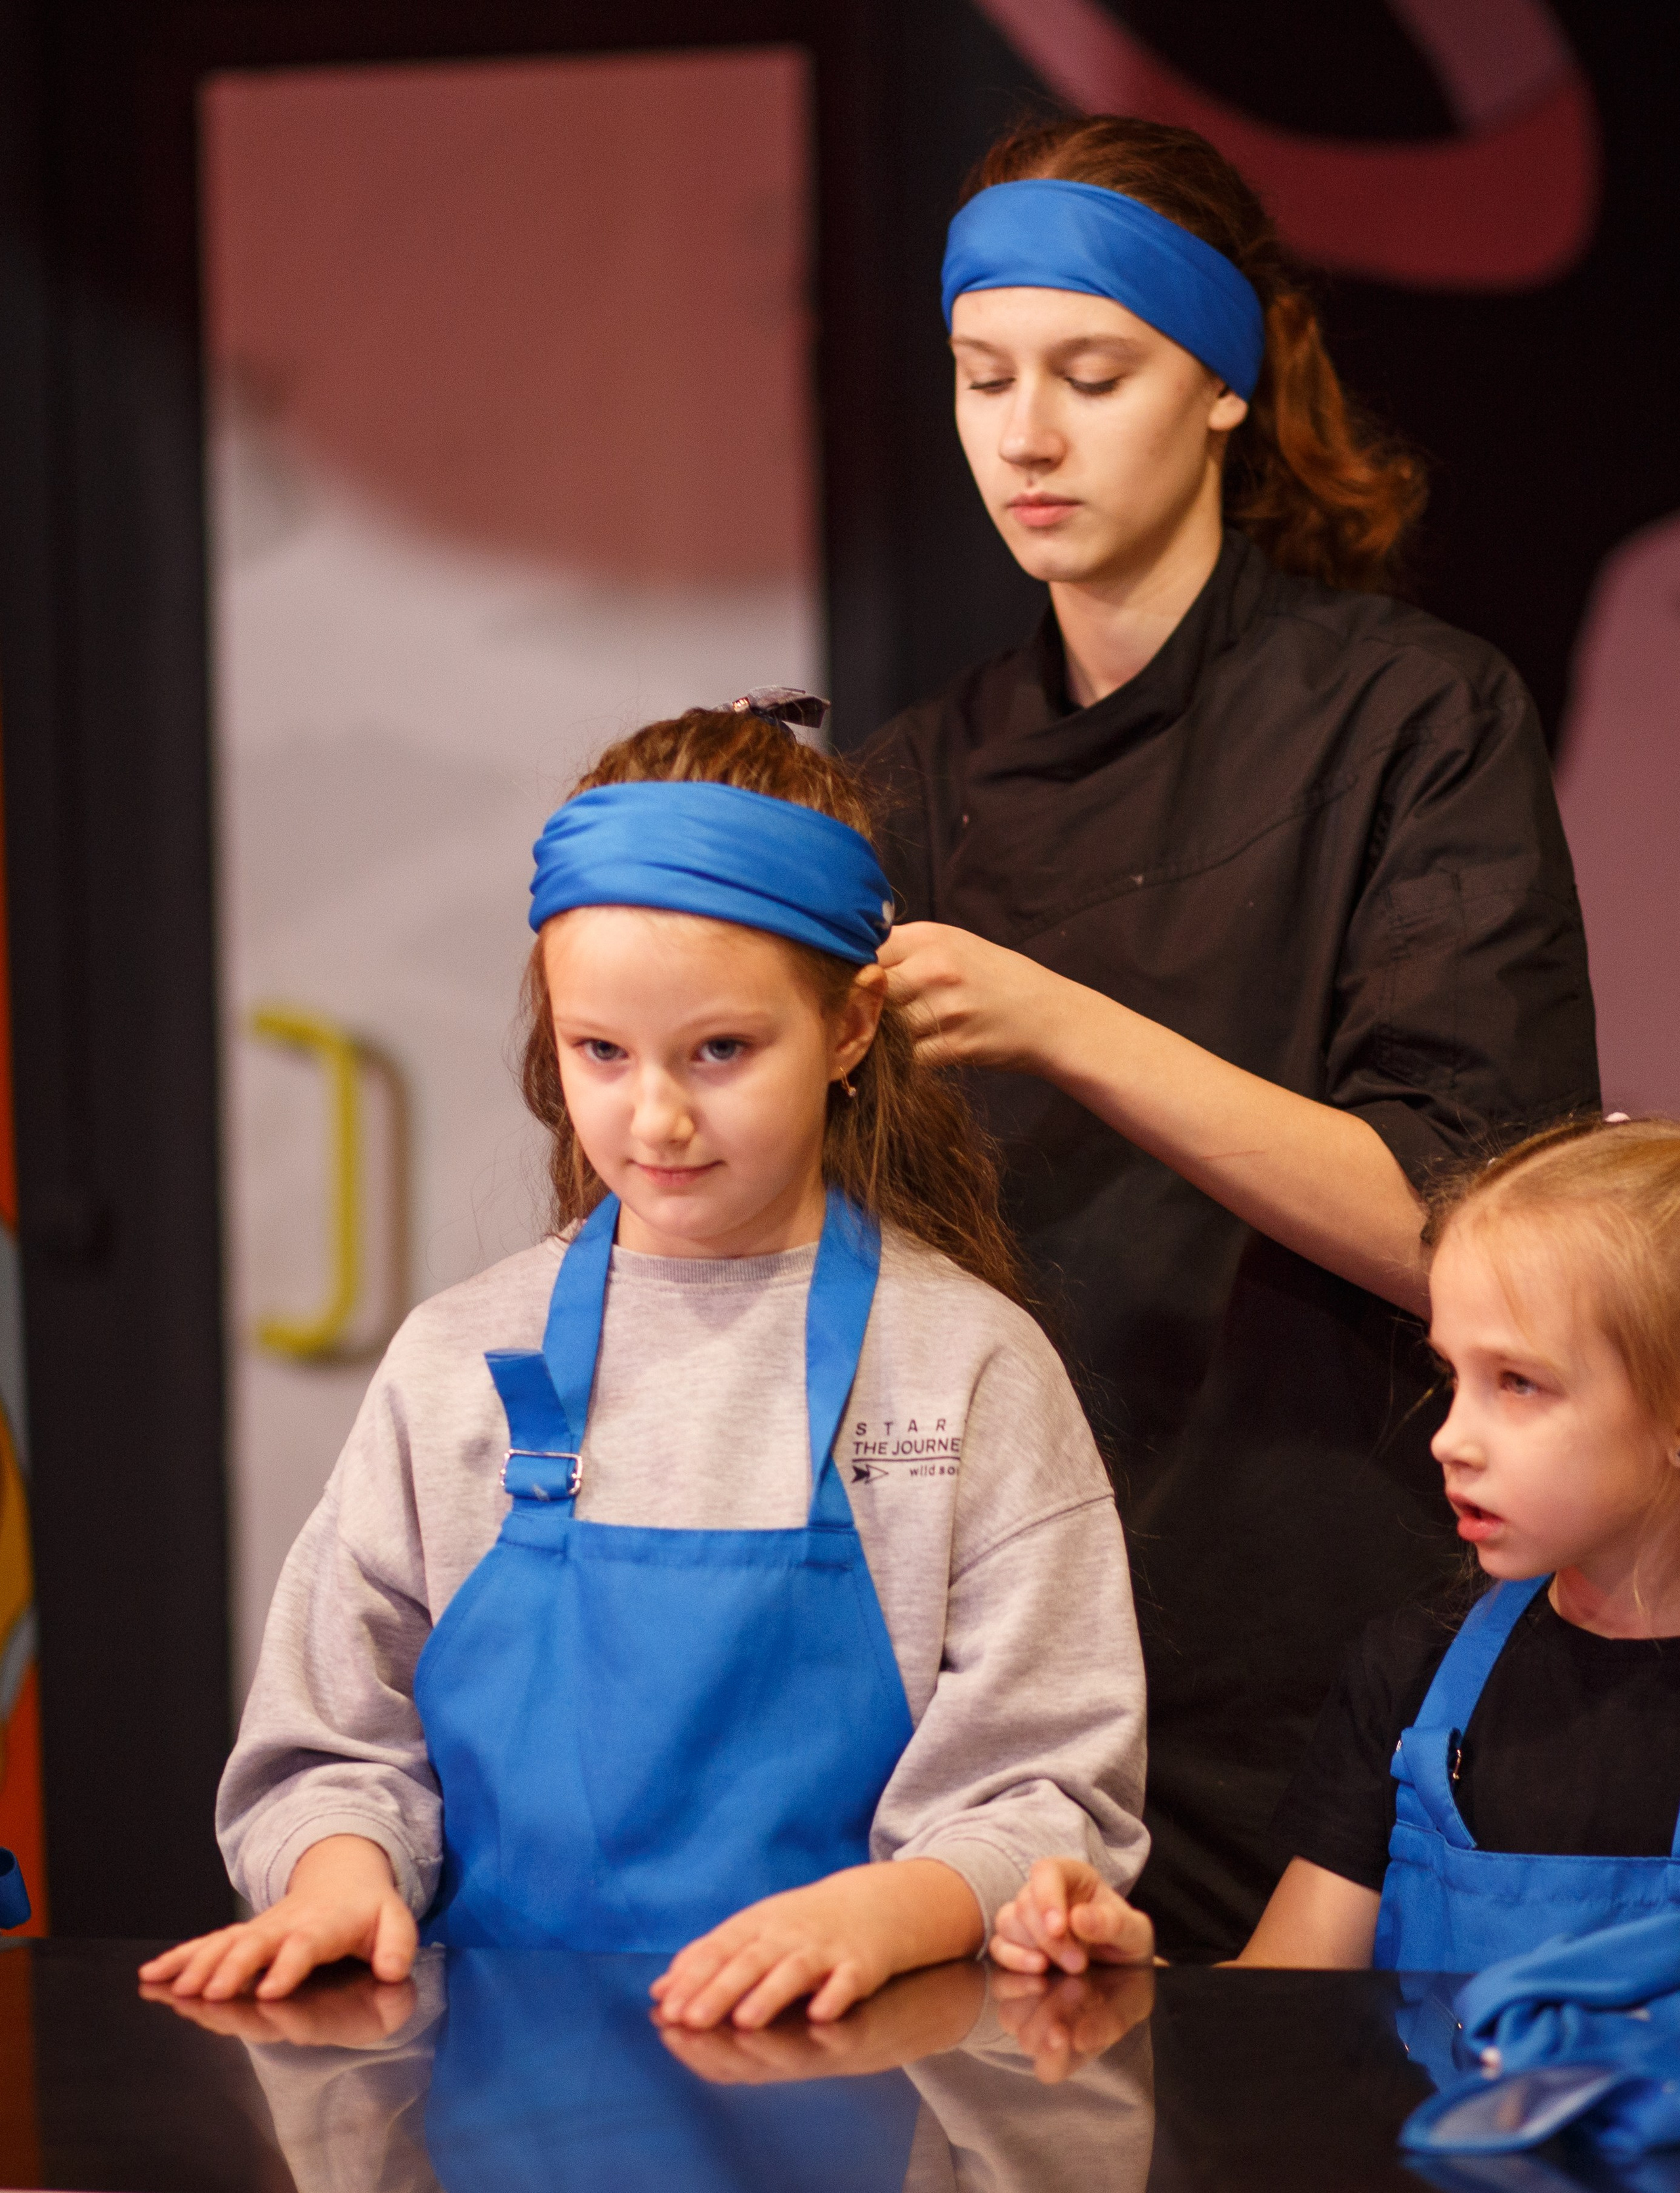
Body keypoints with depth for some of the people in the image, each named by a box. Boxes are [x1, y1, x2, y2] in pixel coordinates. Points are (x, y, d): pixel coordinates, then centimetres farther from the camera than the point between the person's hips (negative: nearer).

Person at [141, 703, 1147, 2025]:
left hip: (847, 2068, -2)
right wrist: (341, 1872, -8)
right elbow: (341, 1749, 15)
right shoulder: (457, 1363, 13)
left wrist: (875, 1914, -22)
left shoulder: (972, 1368, 4)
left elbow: (1047, 1794, -2)